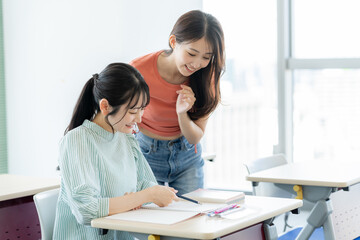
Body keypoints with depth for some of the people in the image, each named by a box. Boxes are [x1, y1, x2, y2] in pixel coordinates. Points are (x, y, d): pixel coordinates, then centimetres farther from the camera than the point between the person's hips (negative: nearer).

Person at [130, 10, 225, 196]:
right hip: (146, 153, -2)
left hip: (187, 156, 2)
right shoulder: (140, 70, -25)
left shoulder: (206, 76, -15)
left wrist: (182, 114, -27)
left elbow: (195, 137, -9)